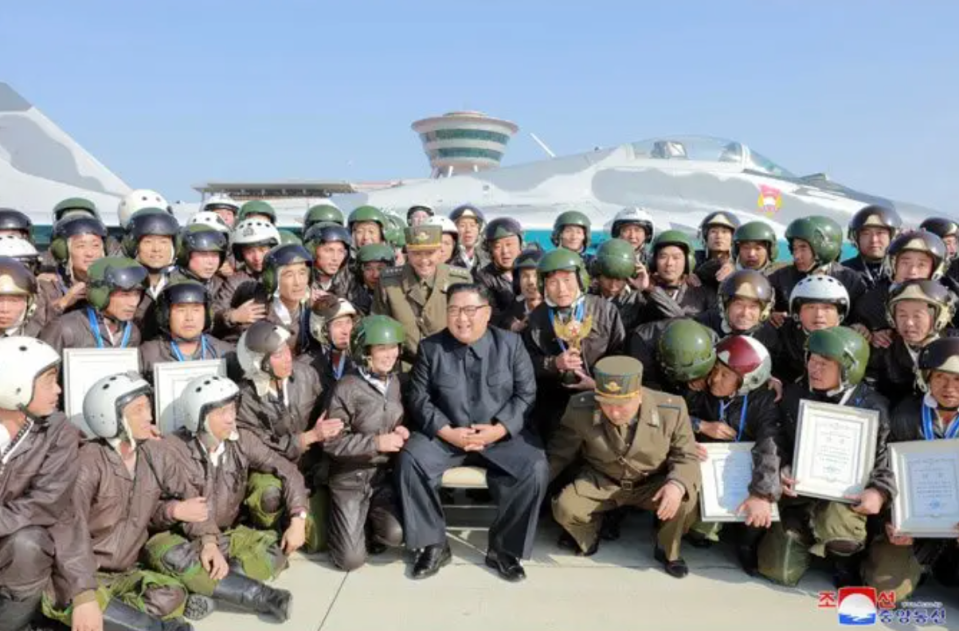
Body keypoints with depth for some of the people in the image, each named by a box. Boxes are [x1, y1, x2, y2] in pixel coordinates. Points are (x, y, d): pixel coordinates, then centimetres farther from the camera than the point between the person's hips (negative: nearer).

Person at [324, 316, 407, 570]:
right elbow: (331, 442, -17)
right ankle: (351, 522, 28)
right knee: (351, 559, -5)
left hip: (384, 474, 4)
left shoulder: (396, 382, 0)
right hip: (350, 478, -4)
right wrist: (376, 443, -24)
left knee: (395, 535, -20)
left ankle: (370, 520, 15)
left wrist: (402, 431, -7)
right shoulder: (346, 388, -18)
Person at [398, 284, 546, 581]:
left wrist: (498, 429, -17)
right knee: (410, 459, -25)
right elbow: (418, 398, -1)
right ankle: (434, 544, -5)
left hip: (502, 435, -1)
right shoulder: (430, 347, 1)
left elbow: (526, 394, -2)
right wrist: (448, 432, -16)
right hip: (445, 434, 1)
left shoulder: (510, 343, 0)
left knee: (534, 469, -27)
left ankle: (503, 548, -3)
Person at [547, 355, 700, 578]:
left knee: (687, 500, -28)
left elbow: (686, 456, -11)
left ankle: (667, 550, 8)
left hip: (652, 484, 0)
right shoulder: (580, 410, -23)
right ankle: (588, 539, 16)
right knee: (564, 508, -24)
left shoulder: (671, 410, -24)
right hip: (601, 482, 0)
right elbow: (559, 453, -6)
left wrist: (678, 483, -33)